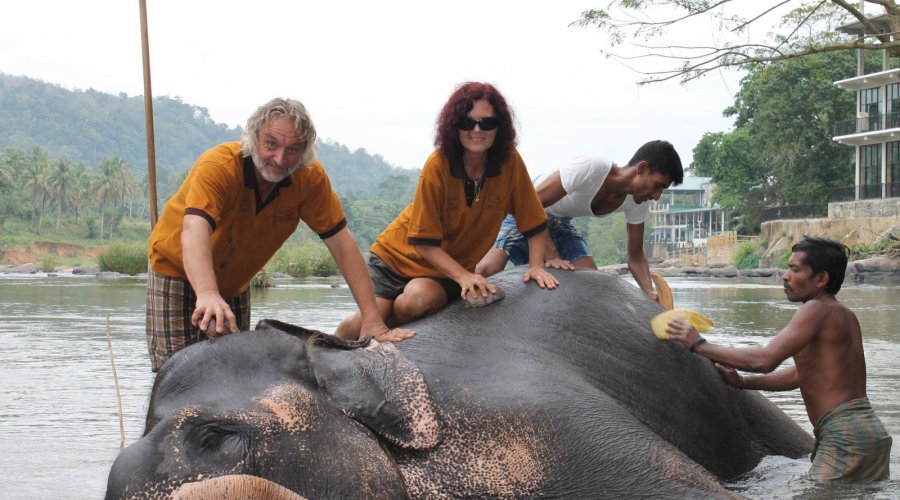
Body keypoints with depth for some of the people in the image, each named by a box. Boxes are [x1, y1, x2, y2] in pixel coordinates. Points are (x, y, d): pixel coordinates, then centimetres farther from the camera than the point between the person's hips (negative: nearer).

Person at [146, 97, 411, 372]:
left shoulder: (310, 177, -20)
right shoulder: (217, 166, -33)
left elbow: (340, 241, -20)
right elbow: (194, 231, -48)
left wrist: (373, 322, -29)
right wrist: (207, 294, -67)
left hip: (234, 282, 4)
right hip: (178, 269, -4)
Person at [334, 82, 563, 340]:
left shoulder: (510, 162, -13)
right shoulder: (438, 164, -19)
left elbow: (535, 222, -1)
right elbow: (425, 242, -17)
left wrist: (536, 265, -15)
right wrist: (464, 276, -27)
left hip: (447, 270, 2)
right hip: (399, 253, -1)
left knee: (415, 302, -32)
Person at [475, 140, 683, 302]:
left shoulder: (638, 203, -11)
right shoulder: (592, 168, -35)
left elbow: (635, 257, -3)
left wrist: (650, 293, -23)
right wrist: (551, 255, -35)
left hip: (560, 223, 7)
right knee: (488, 269, -29)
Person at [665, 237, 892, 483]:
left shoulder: (817, 309, -12)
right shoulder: (845, 315, 19)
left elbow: (765, 359, -21)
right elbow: (801, 374, 25)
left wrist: (699, 345, -13)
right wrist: (743, 382, 19)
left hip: (845, 434, -10)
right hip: (872, 430, 10)